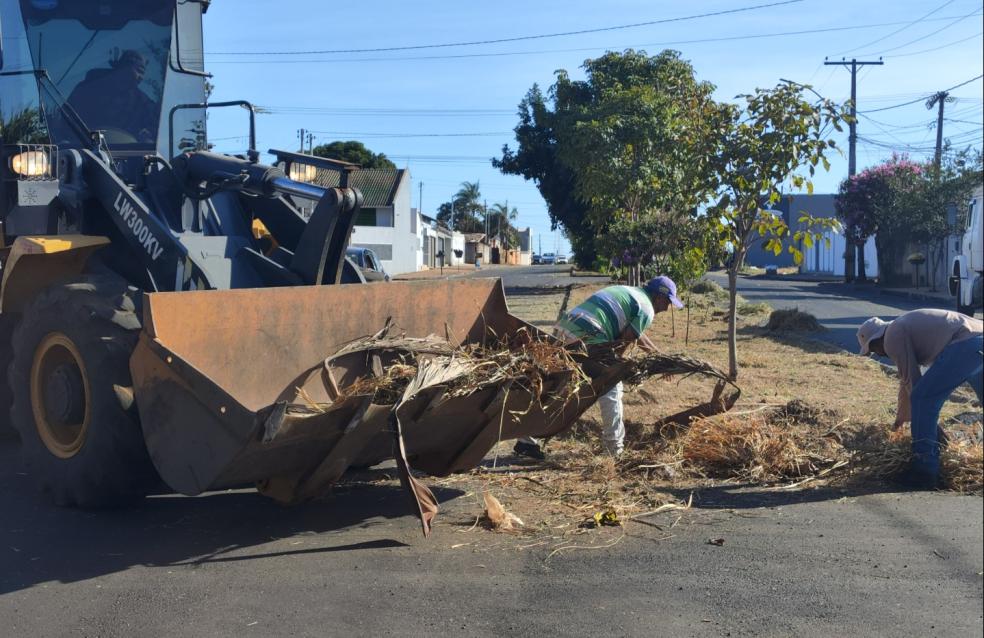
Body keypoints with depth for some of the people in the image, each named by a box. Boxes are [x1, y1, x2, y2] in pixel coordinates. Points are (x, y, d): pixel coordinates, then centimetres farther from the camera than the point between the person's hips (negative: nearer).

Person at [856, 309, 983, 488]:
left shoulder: (893, 337, -1)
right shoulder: (903, 327, 28)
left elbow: (913, 381, -1)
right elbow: (906, 379, 40)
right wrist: (901, 415, 52)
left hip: (965, 345, -10)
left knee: (923, 399, -7)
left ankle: (924, 470, -7)